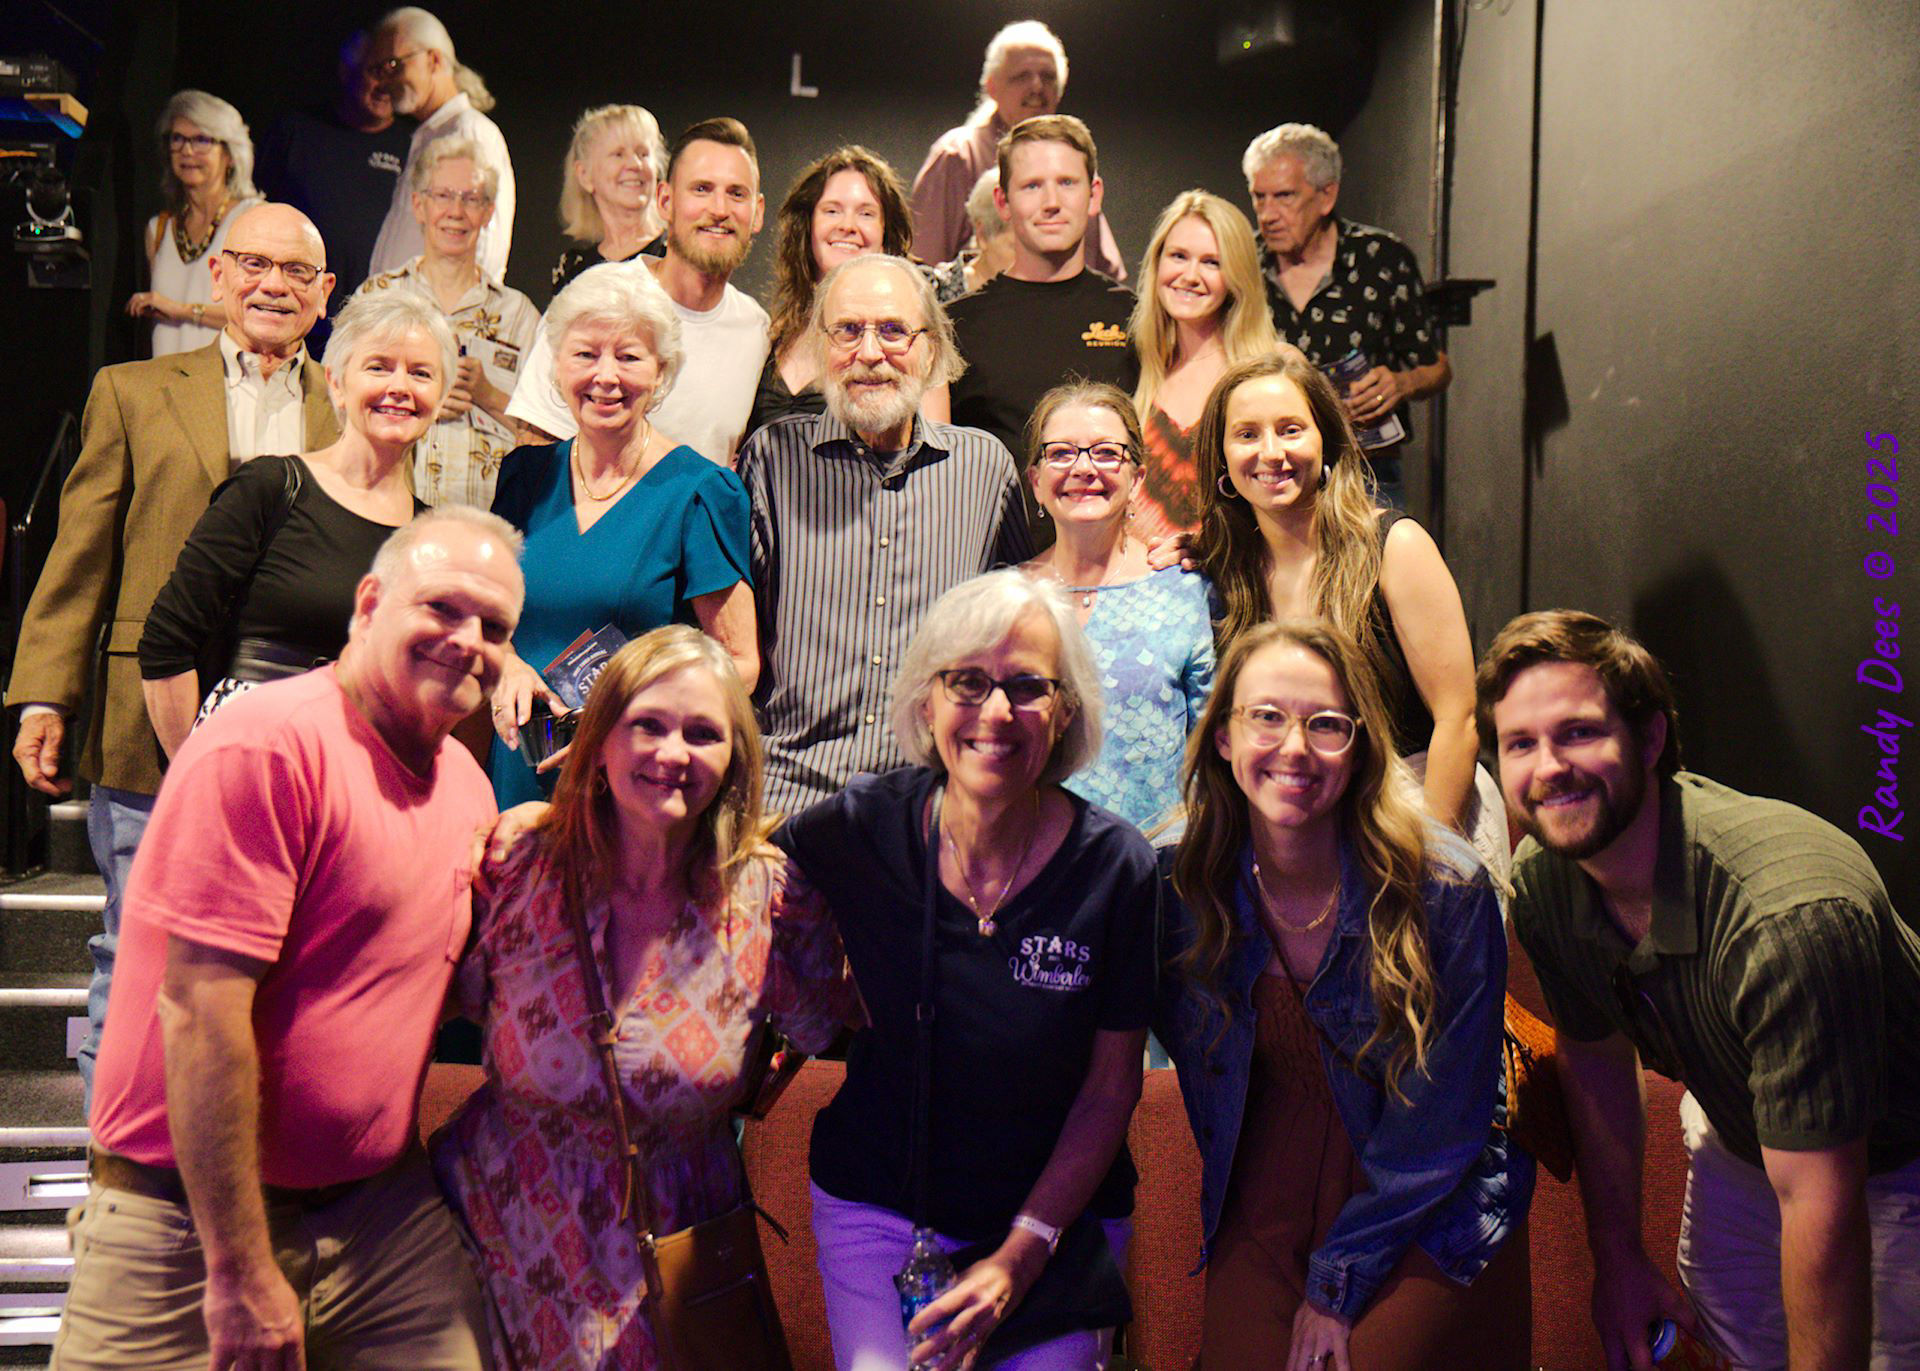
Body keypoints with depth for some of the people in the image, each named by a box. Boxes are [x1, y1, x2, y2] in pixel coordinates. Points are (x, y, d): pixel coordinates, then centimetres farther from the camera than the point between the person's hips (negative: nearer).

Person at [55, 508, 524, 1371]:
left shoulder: (466, 785, 9)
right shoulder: (269, 747, -17)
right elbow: (200, 1009, -21)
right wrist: (242, 1274, -19)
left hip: (382, 1208, 7)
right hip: (190, 1213, -6)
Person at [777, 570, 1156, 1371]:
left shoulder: (1118, 870, -16)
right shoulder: (863, 830, -13)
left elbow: (1112, 1087, -9)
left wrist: (1023, 1255, -11)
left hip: (1057, 1214, -1)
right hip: (877, 1207, 1)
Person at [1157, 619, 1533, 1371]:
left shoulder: (1446, 887, -18)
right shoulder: (1180, 887, -9)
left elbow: (1446, 1119, -11)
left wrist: (1339, 1281, -9)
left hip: (1430, 1221, -2)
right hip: (1264, 1212, 2)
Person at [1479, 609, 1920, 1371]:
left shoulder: (1791, 915, -40)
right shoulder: (1540, 883, -18)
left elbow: (1822, 1212, -36)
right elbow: (1595, 1055, 1)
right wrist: (1618, 1260, 6)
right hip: (1735, 1137, 5)